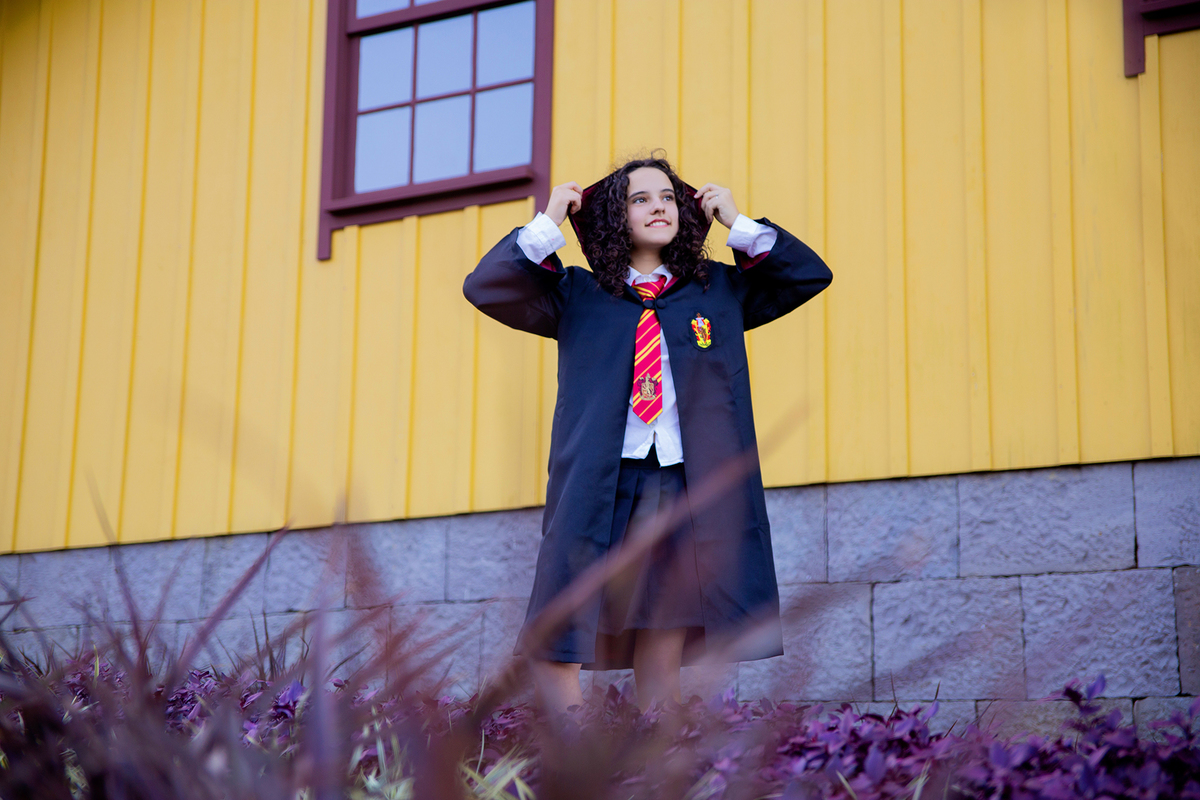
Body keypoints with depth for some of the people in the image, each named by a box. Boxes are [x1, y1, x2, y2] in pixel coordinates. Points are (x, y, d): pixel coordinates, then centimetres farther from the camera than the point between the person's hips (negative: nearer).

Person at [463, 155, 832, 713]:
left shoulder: (720, 290, 17)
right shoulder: (578, 295, 13)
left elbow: (811, 274, 15)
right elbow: (484, 288, 5)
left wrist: (737, 223, 11)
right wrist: (548, 223, 2)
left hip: (686, 488, 1)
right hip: (598, 486, -1)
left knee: (662, 653, 3)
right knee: (554, 645, -8)